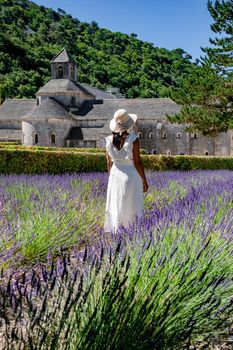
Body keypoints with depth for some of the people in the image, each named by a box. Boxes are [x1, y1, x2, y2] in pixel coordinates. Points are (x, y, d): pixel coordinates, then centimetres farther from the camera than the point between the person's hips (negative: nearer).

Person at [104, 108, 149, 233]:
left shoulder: (109, 140, -3)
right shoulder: (133, 139, -17)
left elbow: (109, 163, 4)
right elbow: (137, 162, -15)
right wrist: (145, 181, -5)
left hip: (115, 175, 5)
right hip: (131, 176, -4)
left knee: (115, 207, 15)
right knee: (131, 208, 7)